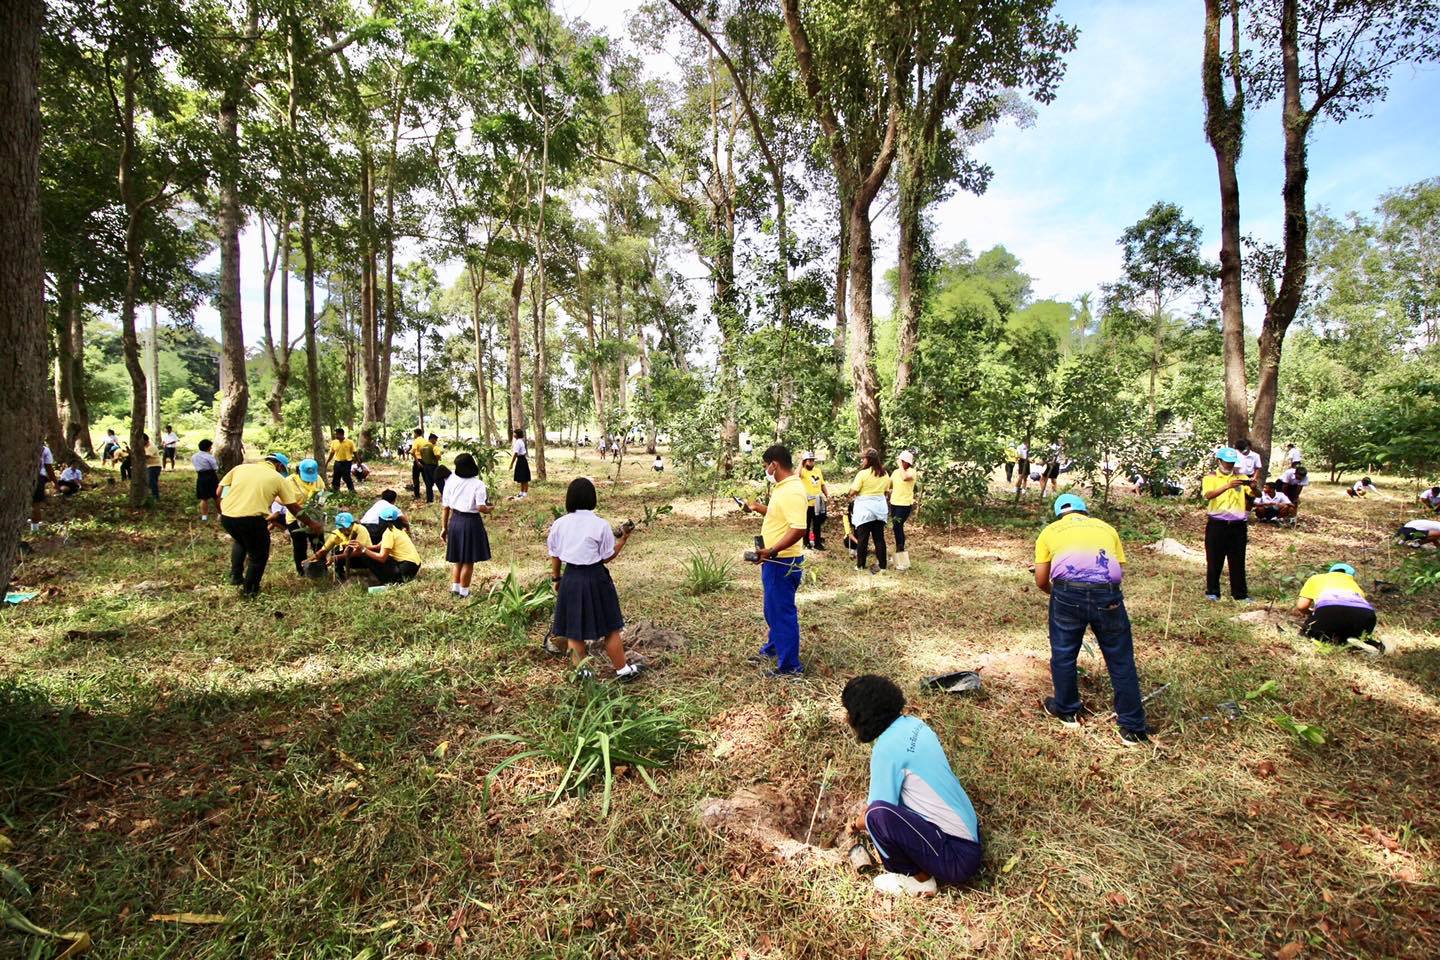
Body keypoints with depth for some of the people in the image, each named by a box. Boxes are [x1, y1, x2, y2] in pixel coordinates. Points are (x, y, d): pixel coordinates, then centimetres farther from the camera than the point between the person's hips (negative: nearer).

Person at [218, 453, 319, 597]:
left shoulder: (241, 467, 16)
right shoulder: (278, 478, 7)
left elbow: (219, 492, 14)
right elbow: (293, 507, 10)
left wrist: (222, 512, 29)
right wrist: (311, 524, 22)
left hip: (226, 517, 5)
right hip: (252, 519, -4)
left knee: (240, 540, 37)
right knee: (258, 555, 20)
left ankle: (235, 576, 34)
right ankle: (249, 590, 31)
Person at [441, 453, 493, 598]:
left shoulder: (451, 482, -1)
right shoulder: (478, 484, -13)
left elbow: (445, 507, 1)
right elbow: (481, 508, -19)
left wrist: (444, 527, 8)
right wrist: (489, 509, 3)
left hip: (455, 521, 4)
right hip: (471, 522, -4)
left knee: (458, 559, 20)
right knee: (468, 561, 8)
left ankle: (455, 587, 24)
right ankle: (464, 591, 16)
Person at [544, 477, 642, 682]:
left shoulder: (559, 524, -3)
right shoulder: (600, 525, -12)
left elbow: (555, 557, 4)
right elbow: (607, 556, -6)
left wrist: (556, 578, 18)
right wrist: (624, 538, 3)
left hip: (571, 578, 3)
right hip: (595, 578, -2)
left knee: (574, 630, 14)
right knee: (609, 628, 12)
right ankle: (623, 670, 24)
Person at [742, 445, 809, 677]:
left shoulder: (792, 491, -24)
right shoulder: (783, 486, 9)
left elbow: (798, 529, -32)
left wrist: (771, 551, -37)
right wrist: (758, 508, 19)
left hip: (783, 562, -10)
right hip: (774, 560, 10)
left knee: (782, 612, 1)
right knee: (773, 609, 25)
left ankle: (790, 665, 14)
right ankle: (772, 648, 44)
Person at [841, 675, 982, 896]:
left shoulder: (887, 748, -22)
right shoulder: (912, 724, 1)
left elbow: (877, 810, -10)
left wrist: (855, 825, 10)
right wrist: (869, 805, 25)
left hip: (958, 858, -9)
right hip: (968, 832, 9)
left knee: (878, 814, -25)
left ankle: (918, 879, 0)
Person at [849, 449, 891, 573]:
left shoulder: (863, 473, -13)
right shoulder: (885, 474, 5)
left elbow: (852, 492, -13)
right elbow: (887, 491, 14)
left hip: (864, 509, -5)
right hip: (880, 508, 5)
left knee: (862, 538, 3)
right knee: (879, 538, 9)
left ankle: (860, 565, 10)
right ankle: (882, 565, 13)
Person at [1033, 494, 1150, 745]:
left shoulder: (1049, 531, 21)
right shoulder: (1106, 527, 26)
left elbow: (1041, 580, 15)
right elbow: (1121, 570, 19)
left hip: (1068, 592, -2)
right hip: (1108, 593, 2)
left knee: (1063, 654, 19)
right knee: (1121, 661, 16)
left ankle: (1066, 710, 35)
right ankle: (1132, 727, 26)